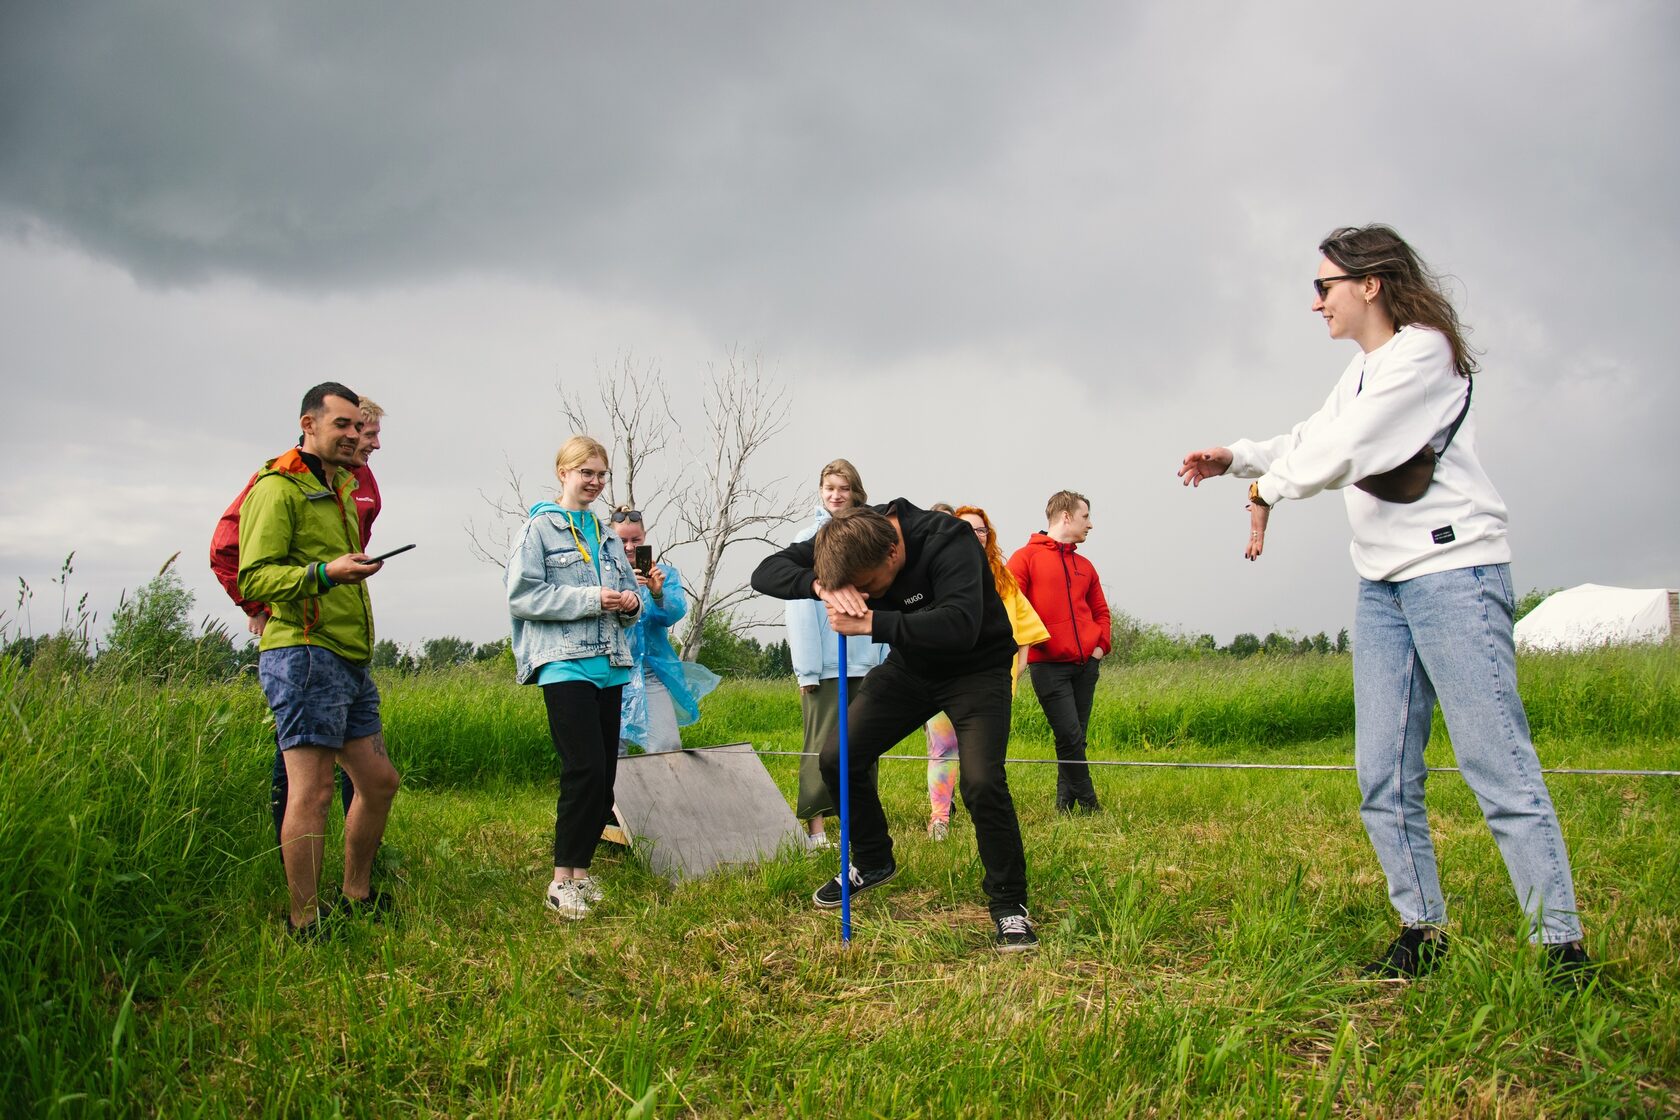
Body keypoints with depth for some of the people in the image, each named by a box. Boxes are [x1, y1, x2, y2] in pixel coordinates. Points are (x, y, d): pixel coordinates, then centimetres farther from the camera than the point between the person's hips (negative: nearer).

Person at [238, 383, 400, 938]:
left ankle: (356, 894, 27)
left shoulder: (341, 491, 24)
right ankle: (304, 924, -2)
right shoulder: (278, 487, -6)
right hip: (302, 653, -9)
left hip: (350, 661, 9)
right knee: (312, 788, -9)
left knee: (379, 780, 12)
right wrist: (325, 573, -27)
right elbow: (253, 577, -15)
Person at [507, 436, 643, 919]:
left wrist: (630, 603, 1)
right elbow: (522, 595, -10)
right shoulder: (539, 528, -1)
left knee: (604, 774, 6)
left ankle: (582, 870, 17)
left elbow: (627, 589, 25)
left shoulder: (607, 535, 18)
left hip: (610, 665, 7)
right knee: (585, 769, -15)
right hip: (565, 665, -7)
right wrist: (590, 599, -15)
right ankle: (562, 879, -5)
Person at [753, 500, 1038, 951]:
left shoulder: (947, 540, -35)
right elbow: (766, 572, -19)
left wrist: (870, 622, -47)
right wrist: (821, 585, -40)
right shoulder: (847, 541, -17)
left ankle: (1009, 904, -2)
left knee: (982, 781, -24)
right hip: (910, 665, 6)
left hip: (977, 667, -5)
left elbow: (960, 626, -48)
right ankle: (872, 862, 23)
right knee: (837, 756, -2)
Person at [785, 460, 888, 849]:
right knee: (822, 744, -2)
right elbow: (800, 606, -4)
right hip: (825, 663, -3)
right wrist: (806, 668, -10)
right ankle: (815, 827, 3)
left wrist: (888, 656, 1)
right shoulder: (808, 540, 1)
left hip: (865, 662, 3)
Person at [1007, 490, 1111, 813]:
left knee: (1077, 736, 7)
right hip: (1048, 665, -6)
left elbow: (1100, 611, 24)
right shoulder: (1026, 557, -2)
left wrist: (1101, 644, 10)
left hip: (1086, 664, 6)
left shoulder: (1085, 566, 16)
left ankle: (1066, 804, 18)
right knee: (1070, 736, -10)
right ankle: (1088, 802, 3)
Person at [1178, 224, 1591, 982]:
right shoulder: (1363, 369, 20)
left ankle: (1561, 944, -1)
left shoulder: (1421, 352, -9)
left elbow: (1340, 453, -17)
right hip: (1382, 584, 9)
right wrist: (1236, 458, 13)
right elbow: (1313, 439, 28)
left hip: (1452, 571, -9)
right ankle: (1422, 930, 14)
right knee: (1384, 777, 5)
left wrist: (1266, 492, -4)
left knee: (1497, 765, -9)